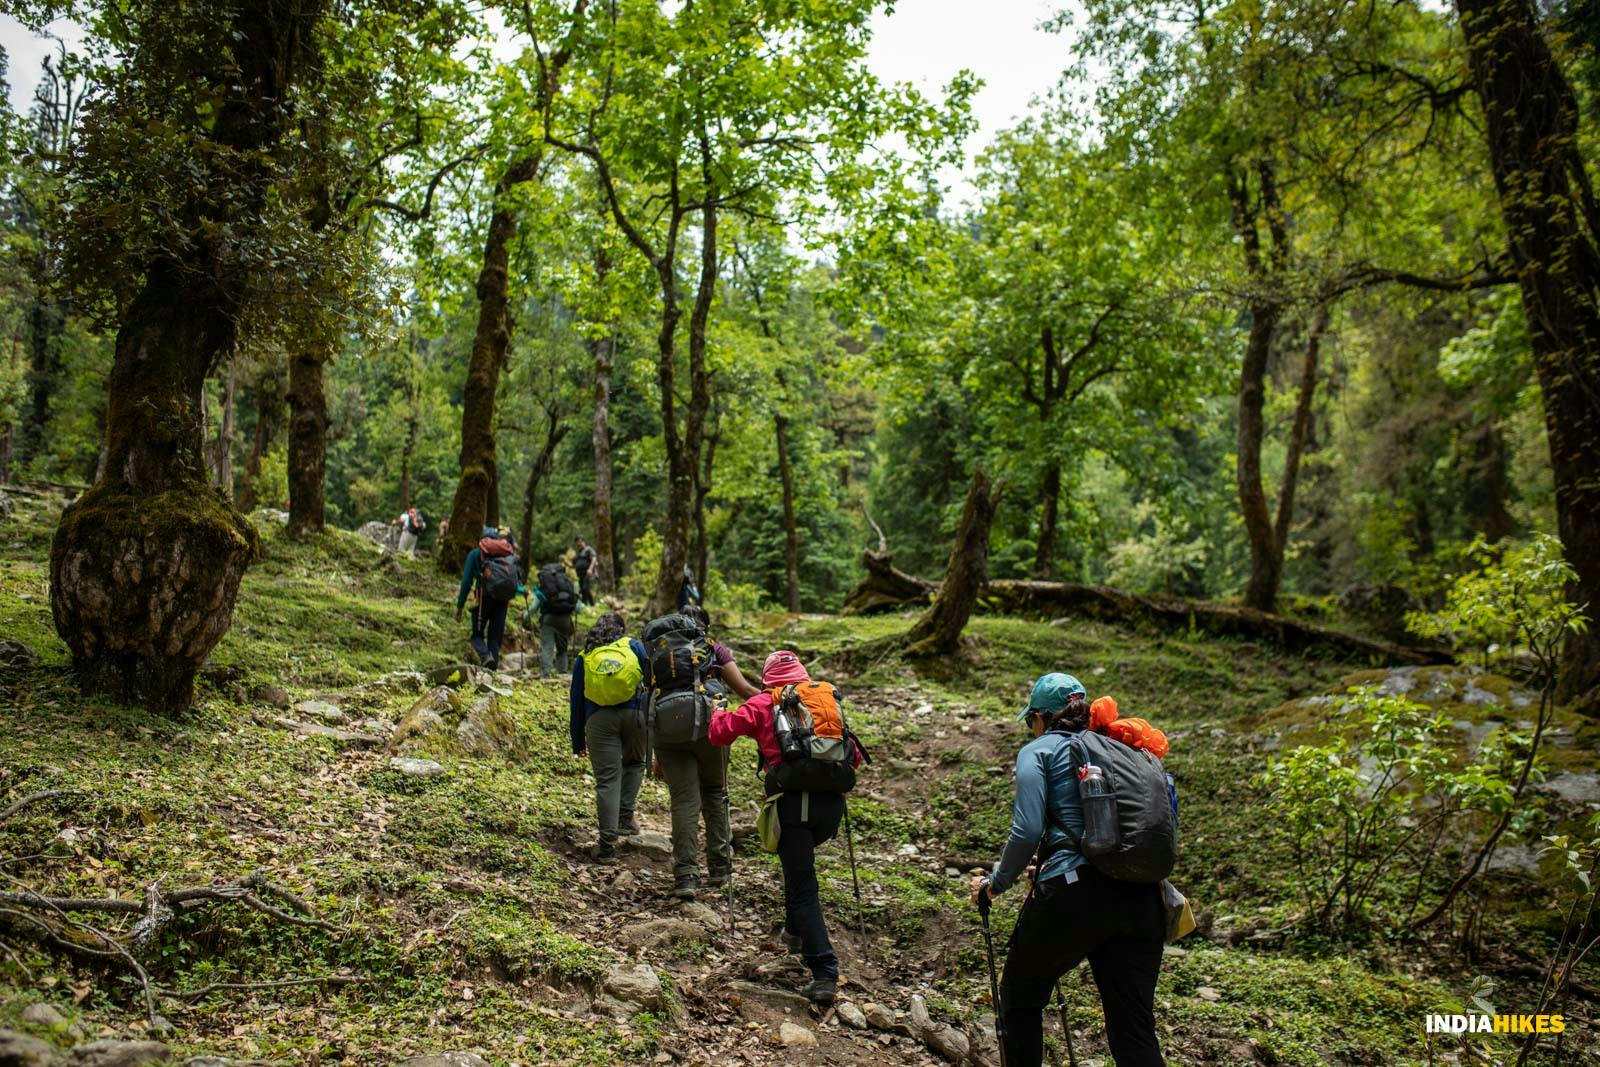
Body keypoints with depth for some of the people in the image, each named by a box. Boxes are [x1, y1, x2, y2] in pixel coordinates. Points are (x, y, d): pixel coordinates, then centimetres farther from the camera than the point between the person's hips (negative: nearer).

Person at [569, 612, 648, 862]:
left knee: (607, 780, 1)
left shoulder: (583, 657, 18)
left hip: (599, 719, 0)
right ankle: (625, 816, 16)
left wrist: (578, 743, 25)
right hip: (635, 714, 0)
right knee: (634, 763, 26)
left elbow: (576, 702, 19)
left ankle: (607, 844, -3)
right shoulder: (634, 646, 14)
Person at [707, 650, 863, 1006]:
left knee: (803, 887, 0)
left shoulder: (762, 704, 7)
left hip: (792, 801, -4)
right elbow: (854, 756, 17)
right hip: (831, 803, 4)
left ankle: (824, 974, -7)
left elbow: (719, 735, 6)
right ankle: (795, 930, 40)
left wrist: (718, 713, 27)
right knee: (799, 859, 32)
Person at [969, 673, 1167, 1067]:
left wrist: (996, 883, 7)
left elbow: (1027, 830, -8)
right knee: (1135, 1031, 7)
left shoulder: (1039, 750, 5)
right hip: (1141, 899, 6)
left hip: (1076, 891, -5)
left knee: (1020, 996, 19)